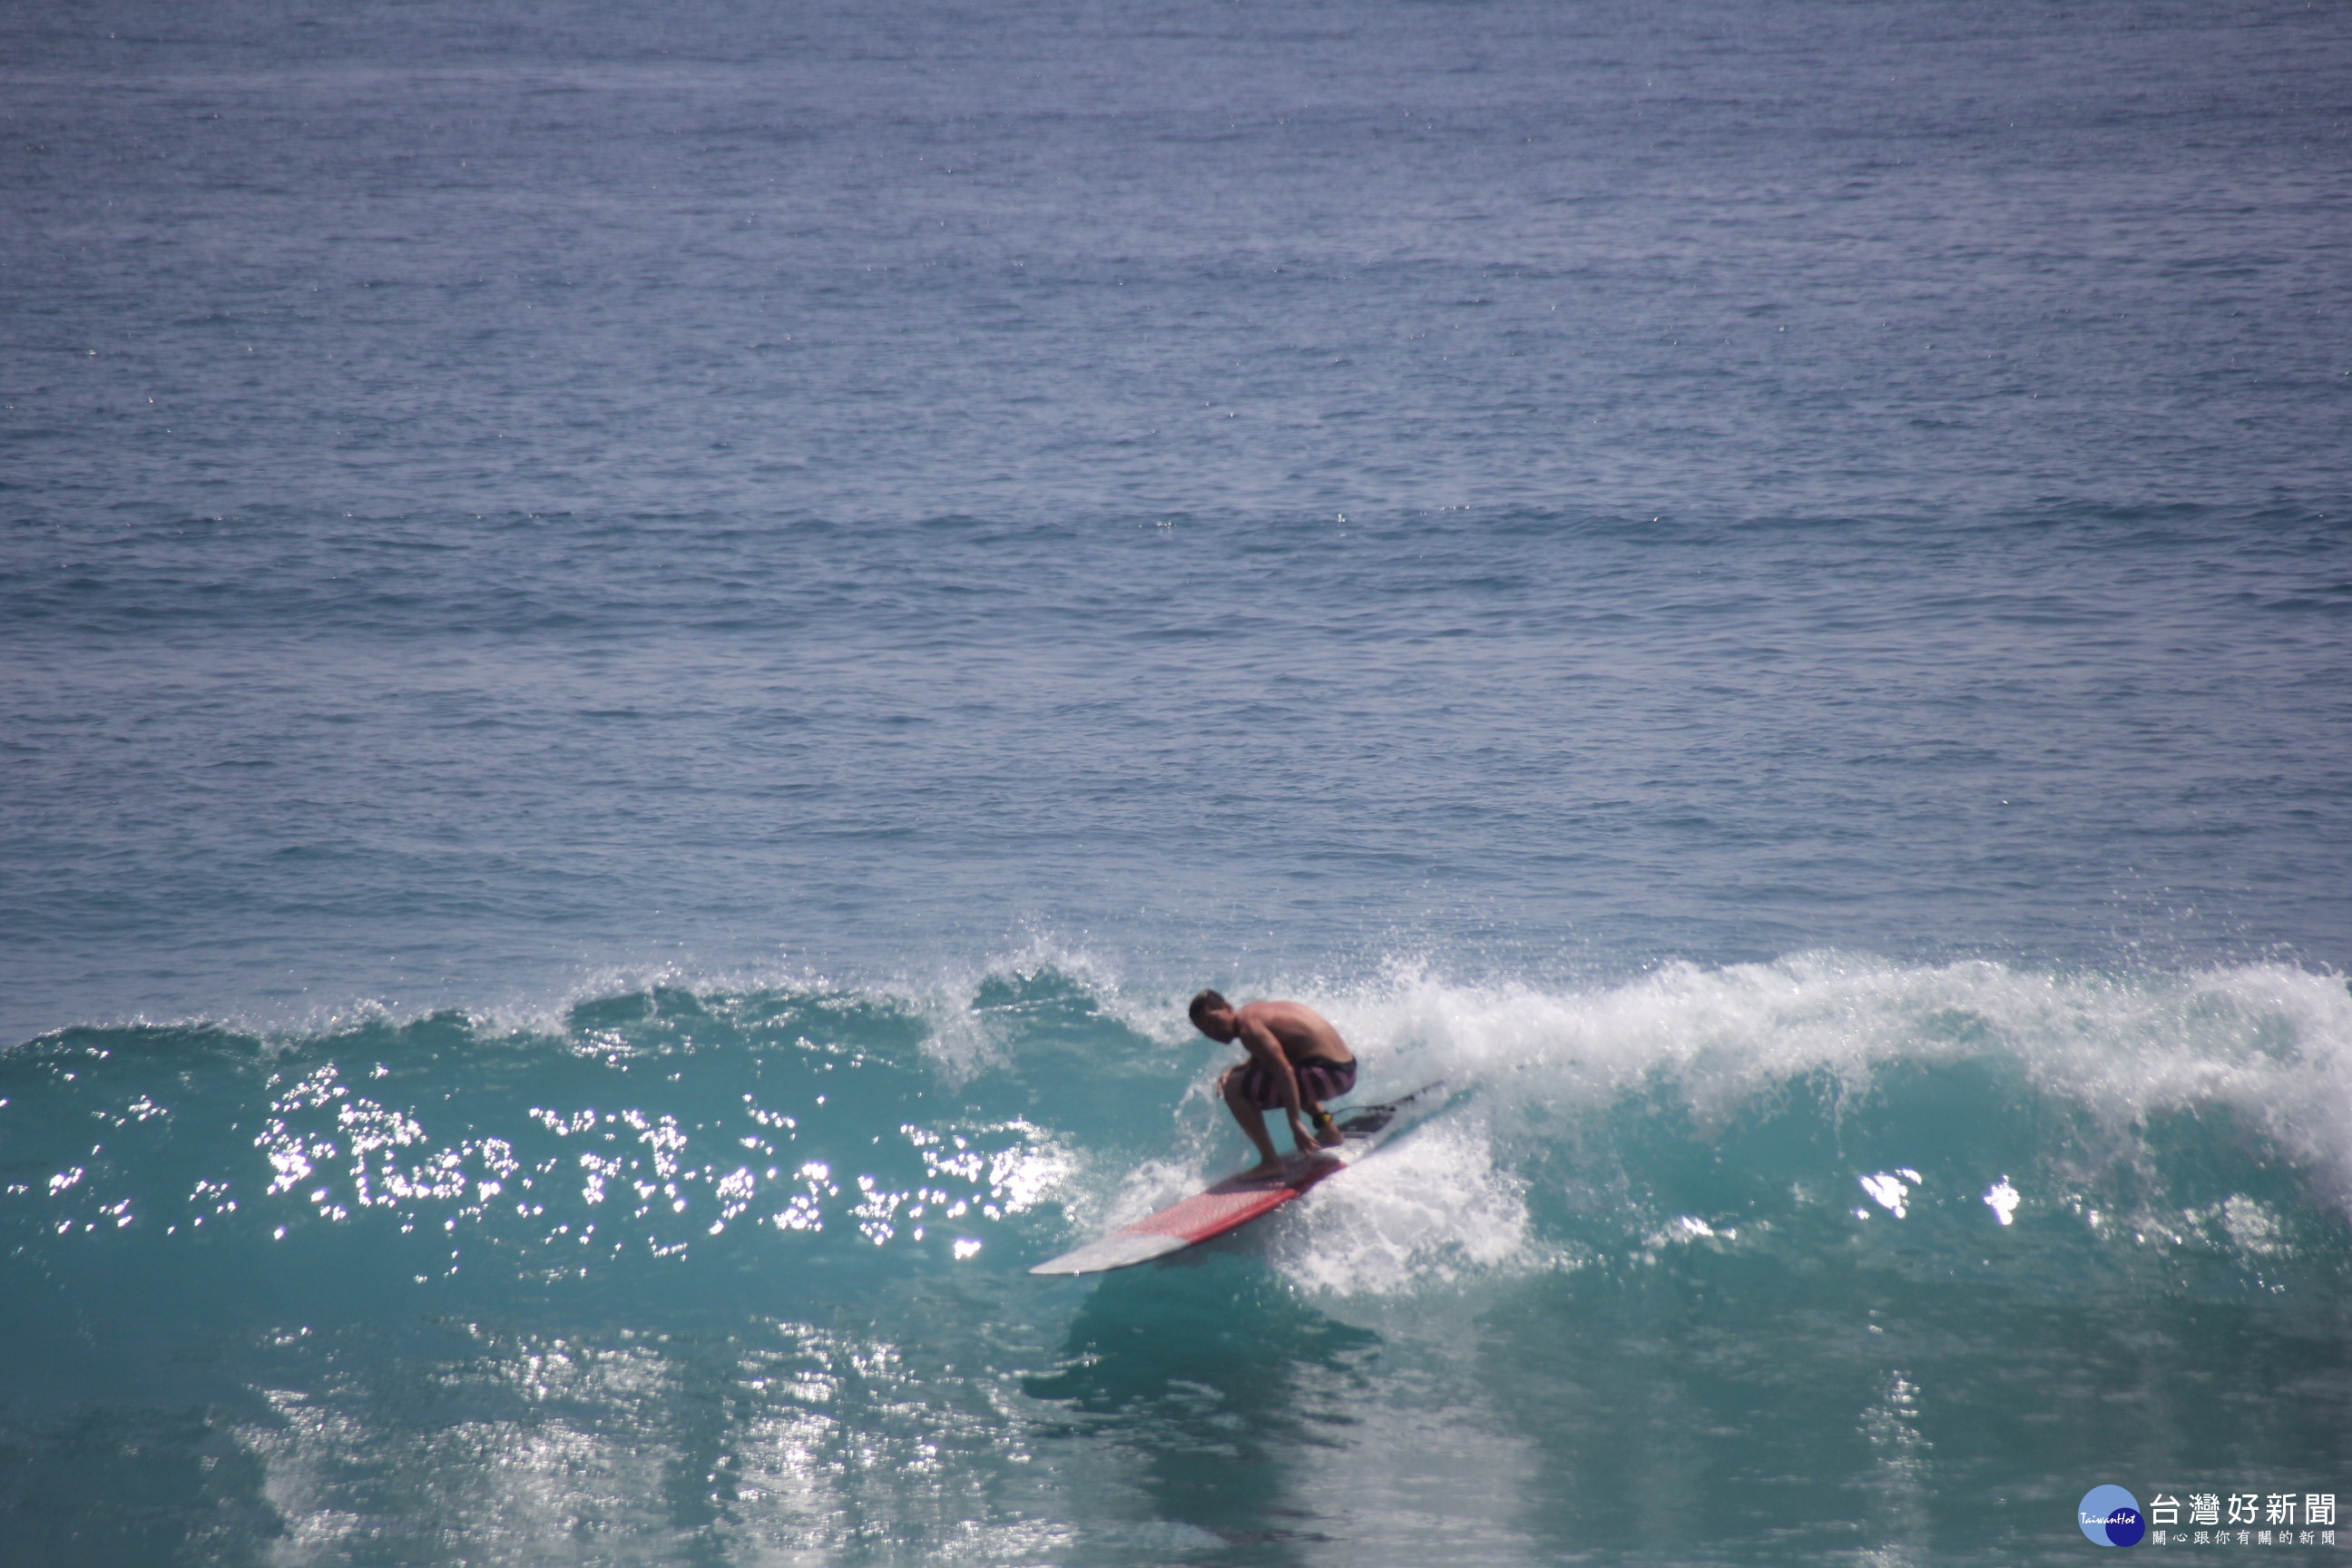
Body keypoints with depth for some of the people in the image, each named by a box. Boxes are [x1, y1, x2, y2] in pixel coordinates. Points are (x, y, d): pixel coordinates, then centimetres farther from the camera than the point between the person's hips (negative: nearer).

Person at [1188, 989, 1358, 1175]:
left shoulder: (1249, 1028, -16)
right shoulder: (1255, 1011, 13)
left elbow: (1284, 1072, -26)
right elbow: (1262, 1059, 28)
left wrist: (1296, 1124, -29)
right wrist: (1233, 1070, 8)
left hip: (1327, 1074, -10)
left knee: (1234, 1088, -12)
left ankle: (1271, 1161, -8)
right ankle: (1327, 1128, 34)